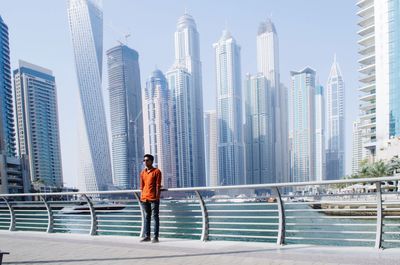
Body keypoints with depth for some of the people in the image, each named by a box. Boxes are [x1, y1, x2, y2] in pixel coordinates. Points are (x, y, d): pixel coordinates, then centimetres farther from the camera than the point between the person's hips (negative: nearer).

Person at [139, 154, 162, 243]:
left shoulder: (157, 171, -3)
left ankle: (155, 237, 3)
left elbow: (158, 185, -7)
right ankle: (147, 236, 18)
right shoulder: (142, 172, 14)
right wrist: (141, 196, 9)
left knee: (155, 217, -1)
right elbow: (142, 186, 16)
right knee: (146, 217, 11)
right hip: (144, 198, 6)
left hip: (153, 198, -5)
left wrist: (157, 196, -12)